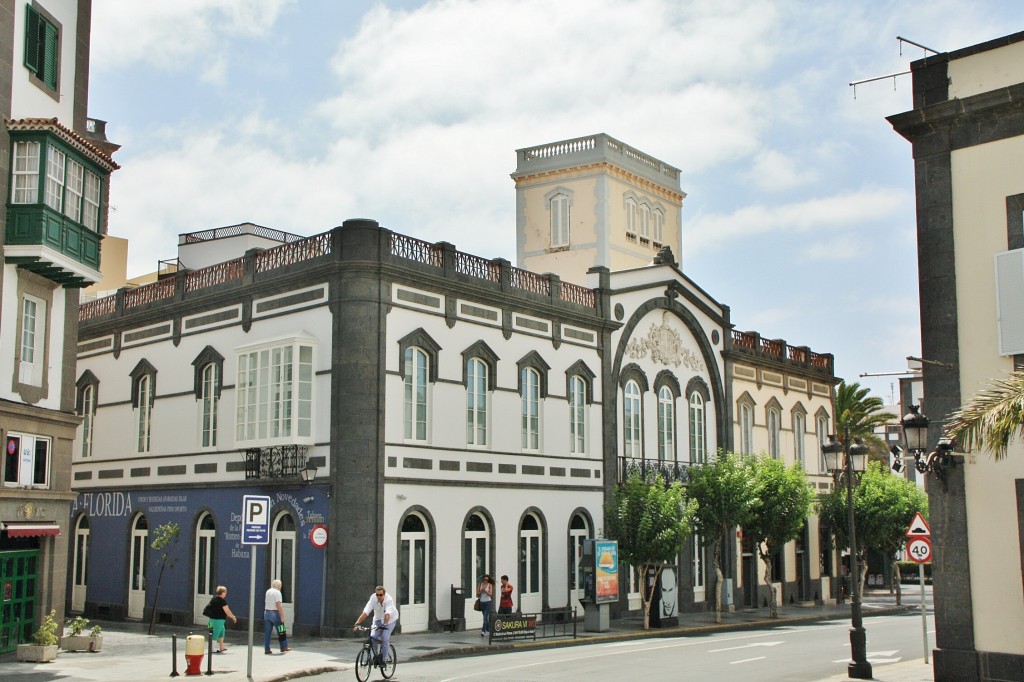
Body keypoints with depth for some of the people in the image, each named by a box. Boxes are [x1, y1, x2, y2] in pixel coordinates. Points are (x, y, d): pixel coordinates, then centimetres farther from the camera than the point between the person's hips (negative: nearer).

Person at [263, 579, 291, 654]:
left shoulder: (268, 591, 11)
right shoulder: (277, 592, -12)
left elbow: (266, 603, 15)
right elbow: (278, 605, -19)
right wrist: (282, 616, -18)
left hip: (267, 612, 7)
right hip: (275, 613, -7)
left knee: (267, 632, 6)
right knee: (281, 632, 6)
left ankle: (267, 649, 5)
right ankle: (284, 647, 14)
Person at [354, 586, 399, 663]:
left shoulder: (389, 599, -32)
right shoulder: (373, 598, -25)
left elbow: (387, 614, -44)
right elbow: (365, 612, -32)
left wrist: (384, 625, -59)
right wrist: (357, 623, -42)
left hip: (390, 619, -3)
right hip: (378, 619, 3)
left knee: (385, 637, -20)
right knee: (373, 636, -14)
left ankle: (385, 658, -6)